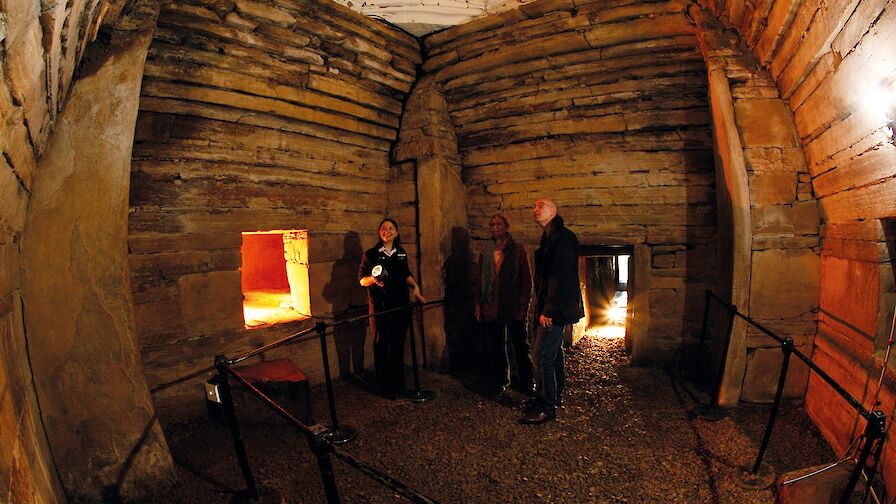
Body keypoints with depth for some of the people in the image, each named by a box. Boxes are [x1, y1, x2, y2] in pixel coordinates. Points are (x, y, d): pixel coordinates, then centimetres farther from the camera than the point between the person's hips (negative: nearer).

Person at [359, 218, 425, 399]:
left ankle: (398, 382, 22)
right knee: (381, 345, 2)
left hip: (401, 304, 4)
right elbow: (361, 280, -4)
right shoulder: (370, 254, -2)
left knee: (398, 344, 9)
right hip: (380, 306, -3)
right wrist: (372, 279, -24)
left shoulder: (402, 253, 10)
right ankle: (385, 386, 12)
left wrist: (415, 286, 7)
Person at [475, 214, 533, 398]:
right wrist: (478, 304, 6)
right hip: (492, 308, 3)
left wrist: (523, 304, -9)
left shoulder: (517, 250, 0)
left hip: (514, 307, -3)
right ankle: (501, 383, 24)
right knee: (496, 348, 10)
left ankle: (526, 384, 21)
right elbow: (481, 281, 13)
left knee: (521, 346, 6)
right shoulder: (486, 253, 10)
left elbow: (527, 280, -2)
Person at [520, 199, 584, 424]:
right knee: (553, 353, 17)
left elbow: (561, 277, -22)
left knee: (542, 356, -8)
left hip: (555, 309, -10)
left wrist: (549, 310, -22)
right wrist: (543, 308, 13)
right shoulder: (550, 238, 16)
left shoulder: (562, 237, -15)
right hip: (552, 309, 10)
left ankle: (546, 407, 1)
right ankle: (553, 397, 29)